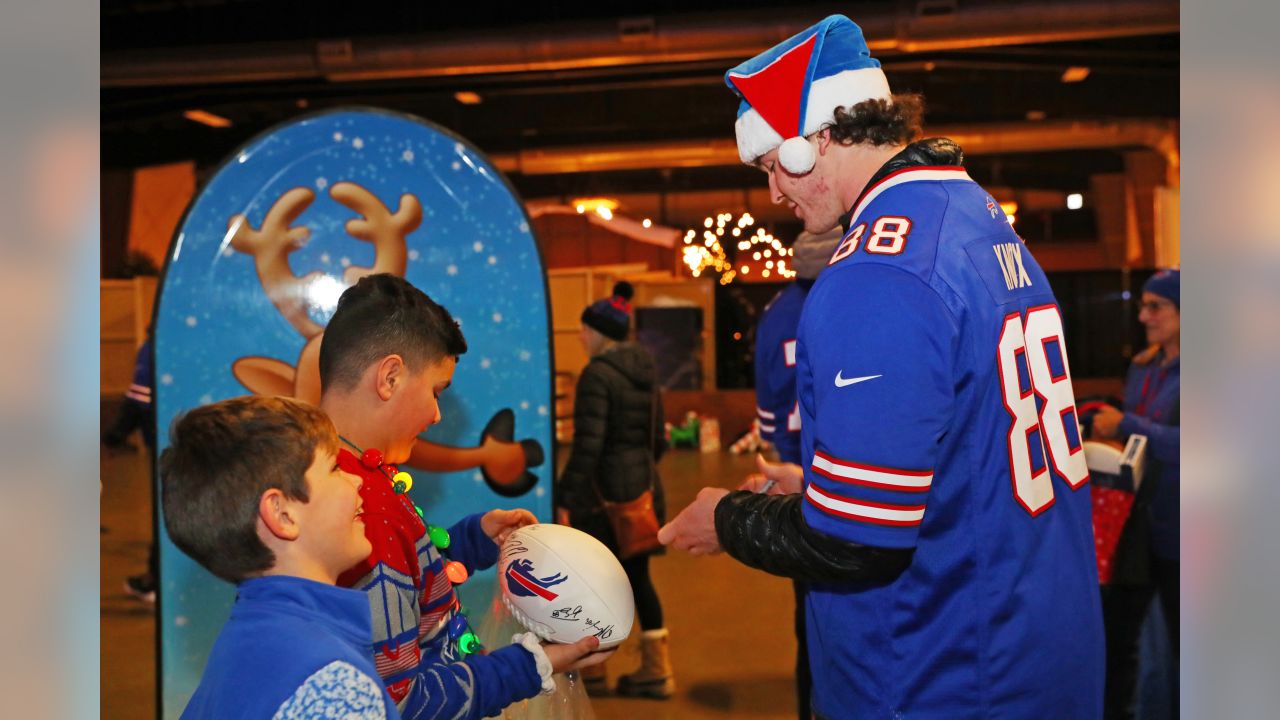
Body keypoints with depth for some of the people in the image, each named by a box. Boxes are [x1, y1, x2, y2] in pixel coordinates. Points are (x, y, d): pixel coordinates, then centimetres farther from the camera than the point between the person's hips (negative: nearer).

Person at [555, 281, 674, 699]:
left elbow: (587, 445, -21)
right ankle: (656, 671, 18)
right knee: (636, 575, 15)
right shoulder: (644, 371, 9)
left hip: (604, 492, -7)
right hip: (644, 487, 7)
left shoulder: (597, 374, -15)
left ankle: (589, 671, 21)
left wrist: (564, 496, -16)